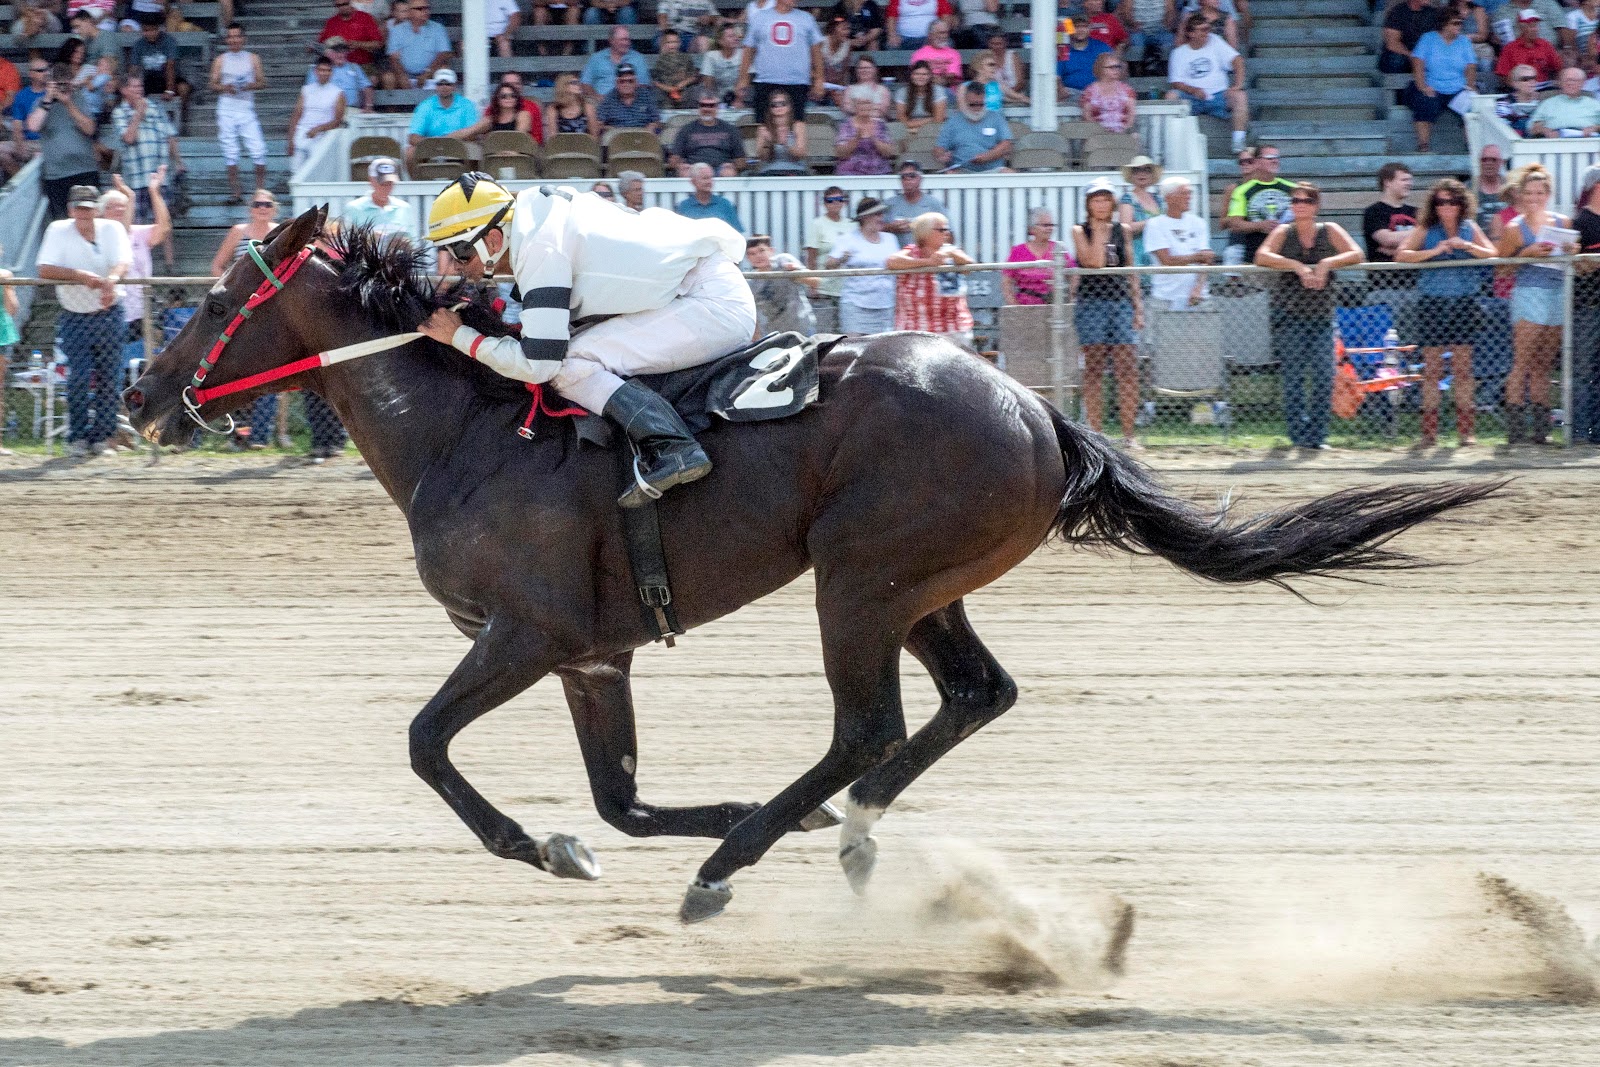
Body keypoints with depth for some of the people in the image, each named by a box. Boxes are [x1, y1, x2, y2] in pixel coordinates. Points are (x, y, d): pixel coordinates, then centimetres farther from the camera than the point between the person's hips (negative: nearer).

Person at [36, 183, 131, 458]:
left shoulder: (112, 230, -1)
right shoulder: (58, 231, -4)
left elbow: (123, 263, -15)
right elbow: (45, 270, -14)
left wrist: (111, 279, -39)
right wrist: (81, 276, -27)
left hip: (108, 315, 1)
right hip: (74, 319, -1)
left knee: (109, 379, 0)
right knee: (79, 378, -10)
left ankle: (103, 438, 8)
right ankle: (78, 438, -1)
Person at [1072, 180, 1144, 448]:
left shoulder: (1123, 231, 13)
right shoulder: (1080, 231, 3)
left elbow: (1130, 272, 16)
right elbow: (1094, 262, -12)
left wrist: (1137, 306, 11)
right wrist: (1098, 232, -8)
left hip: (1120, 300, 3)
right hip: (1091, 302, -3)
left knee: (1127, 369, -5)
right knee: (1094, 369, -3)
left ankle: (1128, 433, -2)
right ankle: (1094, 433, 0)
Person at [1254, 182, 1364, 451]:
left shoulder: (1330, 231, 5)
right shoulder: (1284, 233, 2)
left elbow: (1356, 254, -4)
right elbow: (1261, 257, -14)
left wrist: (1327, 264, -18)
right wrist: (1297, 266, -23)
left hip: (1321, 316, 1)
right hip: (1289, 315, -1)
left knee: (1324, 375, -8)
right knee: (1294, 375, -6)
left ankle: (1316, 436, 0)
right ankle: (1299, 435, -1)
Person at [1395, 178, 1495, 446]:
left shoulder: (1469, 228, 10)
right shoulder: (1425, 230, 3)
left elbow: (1492, 253, 6)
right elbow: (1401, 255, -7)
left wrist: (1468, 246, -10)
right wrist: (1434, 252, -16)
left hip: (1464, 301, 1)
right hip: (1432, 301, -1)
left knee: (1462, 366, 1)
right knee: (1431, 366, -2)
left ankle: (1464, 428, 6)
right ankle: (1429, 431, 1)